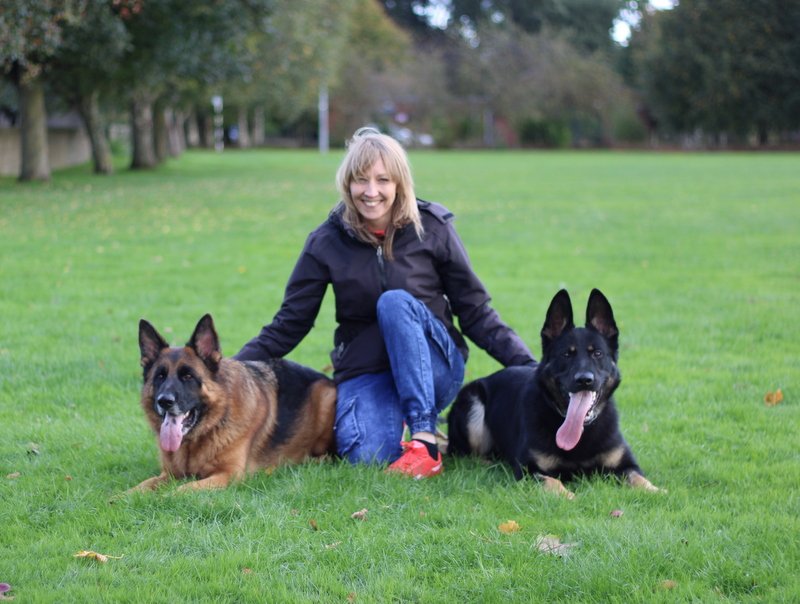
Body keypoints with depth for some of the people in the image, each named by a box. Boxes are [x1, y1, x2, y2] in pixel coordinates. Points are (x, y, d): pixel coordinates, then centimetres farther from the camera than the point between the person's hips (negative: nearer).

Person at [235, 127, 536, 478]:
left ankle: (425, 442, -31)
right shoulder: (327, 242, -2)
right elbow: (289, 324, 1)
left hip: (432, 368, 0)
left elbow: (476, 312, 1)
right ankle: (396, 419, 8)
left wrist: (527, 366, -8)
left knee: (394, 302, -30)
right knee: (368, 458, -30)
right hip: (364, 374, 0)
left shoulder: (433, 230, -3)